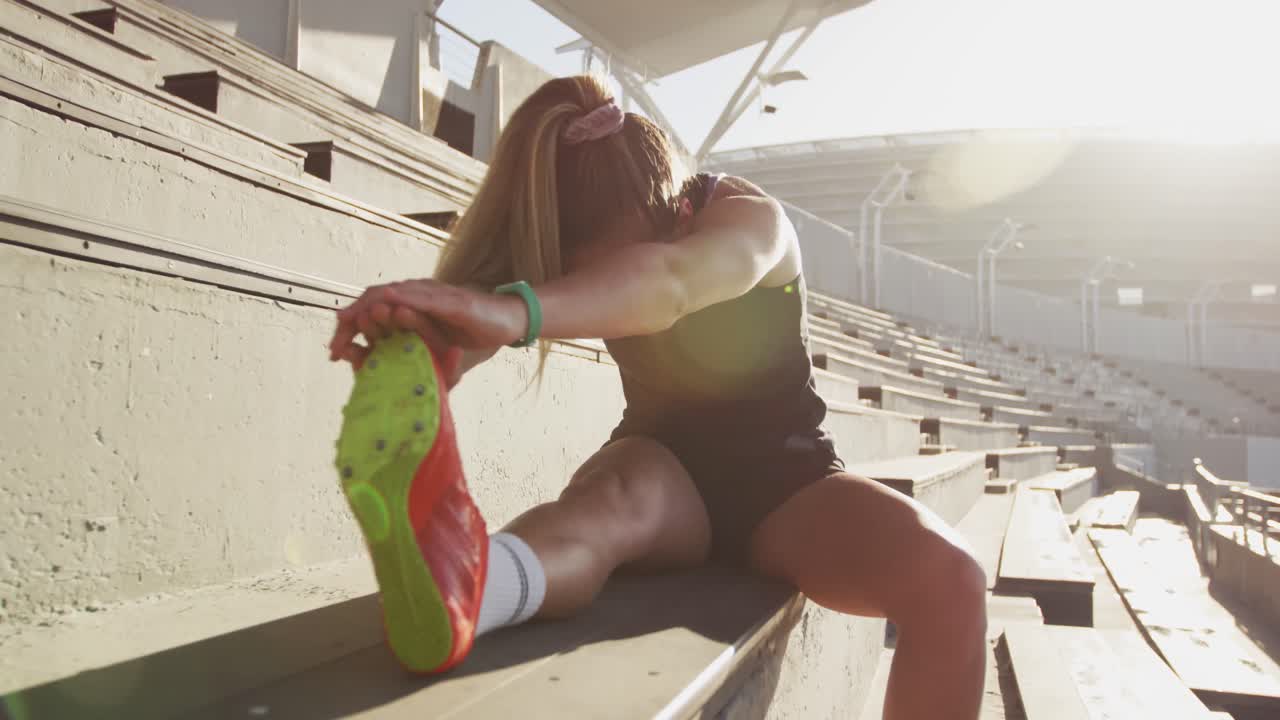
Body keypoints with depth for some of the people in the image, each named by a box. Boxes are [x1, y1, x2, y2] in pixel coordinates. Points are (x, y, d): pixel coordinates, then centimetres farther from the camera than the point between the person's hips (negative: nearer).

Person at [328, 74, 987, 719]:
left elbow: (669, 284, -45)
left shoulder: (748, 217, -19)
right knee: (613, 495, -37)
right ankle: (456, 592, -67)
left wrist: (516, 310, -64)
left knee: (950, 581, -26)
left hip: (782, 479, 0)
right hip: (663, 468, 1)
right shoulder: (584, 249, -8)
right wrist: (415, 350, -52)